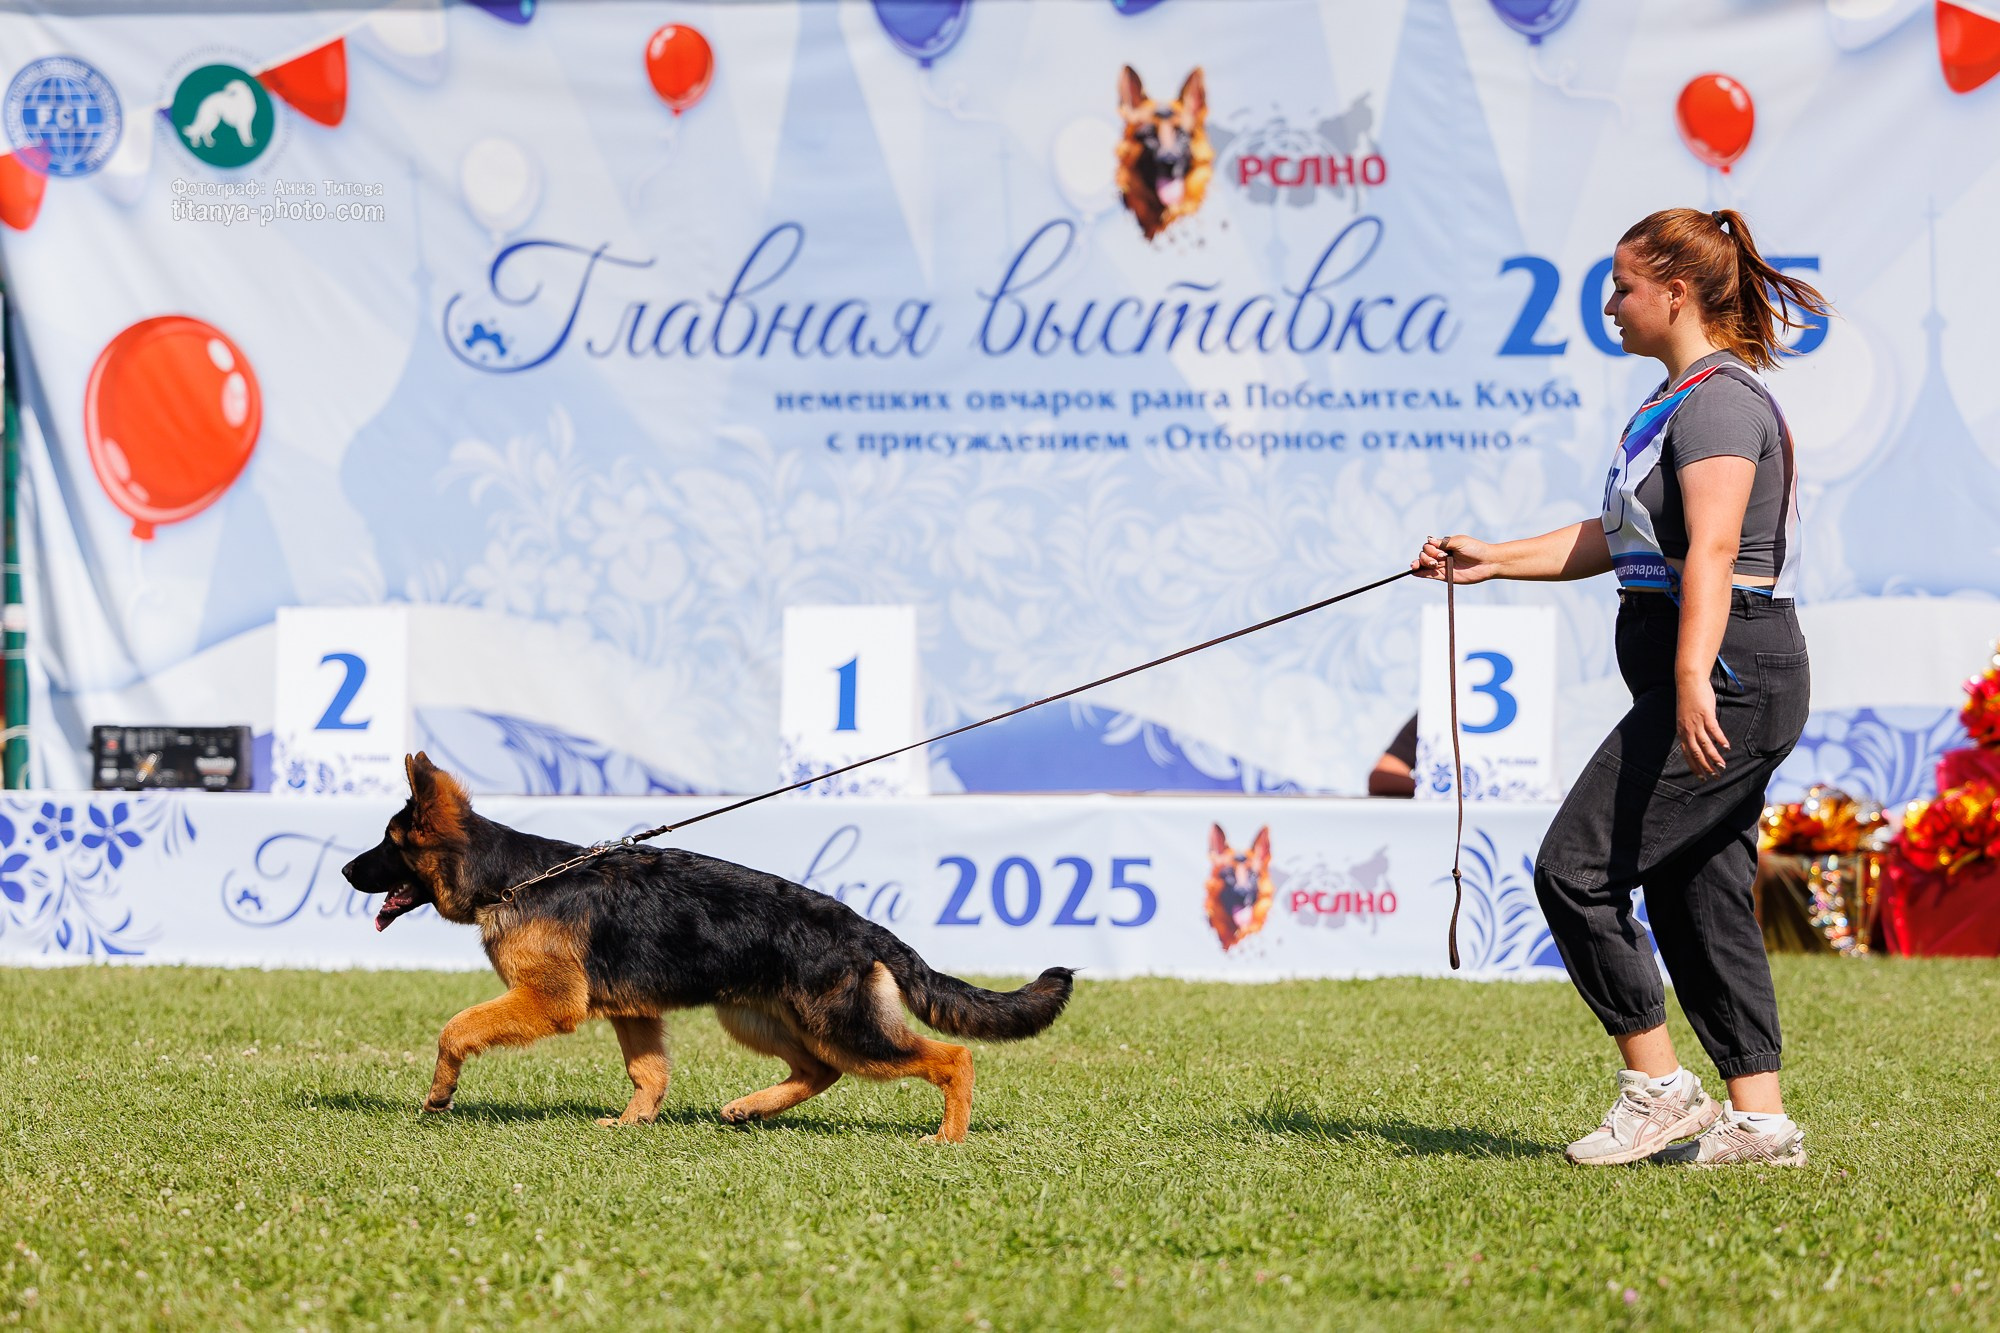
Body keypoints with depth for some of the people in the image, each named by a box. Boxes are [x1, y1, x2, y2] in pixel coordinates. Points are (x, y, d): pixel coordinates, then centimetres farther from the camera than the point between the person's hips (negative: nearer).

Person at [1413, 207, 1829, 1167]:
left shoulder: (1721, 400, -13)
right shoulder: (1681, 399, 20)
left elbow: (1712, 548, -27)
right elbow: (1619, 539, 30)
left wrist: (1692, 677, -38)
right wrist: (1495, 559, 26)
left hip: (1724, 681, -11)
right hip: (1732, 688, 11)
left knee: (1574, 870, -9)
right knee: (1697, 897, 9)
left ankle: (1656, 1085, -4)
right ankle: (1758, 1119, 9)